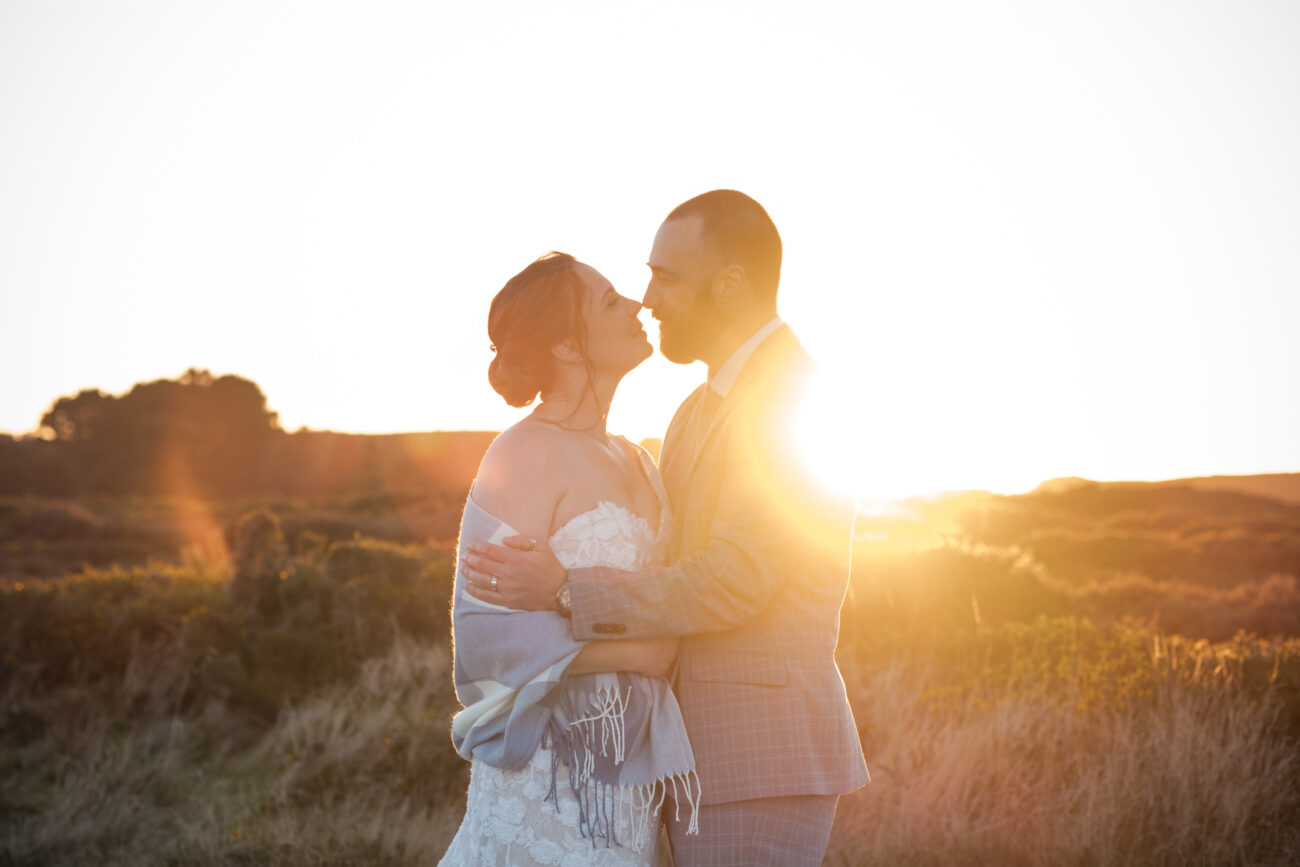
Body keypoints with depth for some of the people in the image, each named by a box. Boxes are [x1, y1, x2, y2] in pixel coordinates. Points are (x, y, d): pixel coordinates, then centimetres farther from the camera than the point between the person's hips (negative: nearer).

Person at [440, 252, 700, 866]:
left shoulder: (631, 461, 12)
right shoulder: (526, 454, -12)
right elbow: (489, 630, -18)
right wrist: (643, 654, -15)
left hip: (626, 760, 7)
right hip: (552, 763, -7)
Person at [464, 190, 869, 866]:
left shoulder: (794, 400, -15)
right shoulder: (702, 410, 17)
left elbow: (733, 583, -22)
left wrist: (564, 590, -22)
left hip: (761, 762, -9)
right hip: (703, 756, 10)